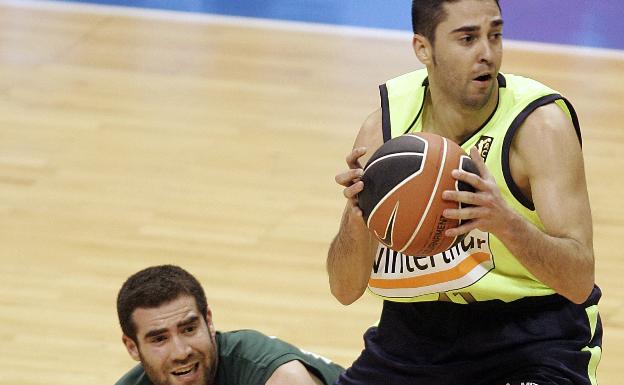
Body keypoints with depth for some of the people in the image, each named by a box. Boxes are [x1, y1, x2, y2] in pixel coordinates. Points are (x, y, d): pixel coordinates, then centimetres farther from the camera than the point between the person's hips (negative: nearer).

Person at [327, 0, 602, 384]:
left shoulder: (541, 123, -19)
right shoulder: (385, 126, -9)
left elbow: (580, 280, -27)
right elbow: (345, 289, -9)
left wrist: (506, 222, -45)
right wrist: (356, 219, -30)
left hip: (531, 334, -4)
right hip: (416, 327, 4)